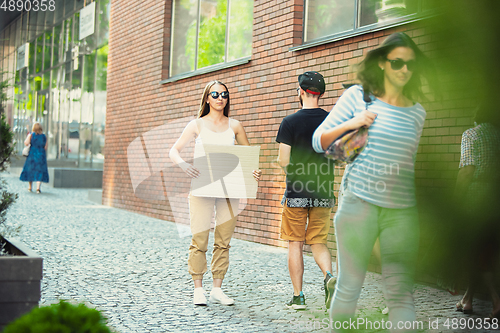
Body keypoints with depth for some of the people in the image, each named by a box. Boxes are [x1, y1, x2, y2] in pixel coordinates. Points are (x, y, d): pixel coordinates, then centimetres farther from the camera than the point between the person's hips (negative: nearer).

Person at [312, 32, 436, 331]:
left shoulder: (417, 113, 13)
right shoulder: (358, 96, 4)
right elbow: (318, 142, 6)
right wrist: (350, 124, -10)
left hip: (403, 209, 2)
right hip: (358, 203, -2)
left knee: (401, 290, -3)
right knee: (349, 285, 1)